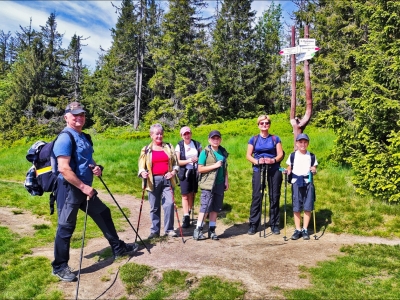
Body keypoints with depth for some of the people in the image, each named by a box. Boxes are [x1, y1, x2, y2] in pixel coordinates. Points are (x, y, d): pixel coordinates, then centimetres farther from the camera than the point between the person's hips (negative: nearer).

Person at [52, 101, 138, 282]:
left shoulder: (85, 137, 13)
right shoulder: (65, 138, -16)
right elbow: (64, 168, -24)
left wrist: (95, 168, 1)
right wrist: (83, 187, -22)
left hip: (85, 188, 9)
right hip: (69, 189, -9)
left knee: (103, 214, 16)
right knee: (66, 227, 0)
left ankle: (118, 248, 31)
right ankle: (59, 267, 17)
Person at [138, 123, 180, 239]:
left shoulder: (169, 147, 9)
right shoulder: (146, 150, 6)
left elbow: (175, 162, 11)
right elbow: (141, 166, 4)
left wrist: (174, 172, -7)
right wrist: (143, 172, -18)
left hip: (167, 179, 0)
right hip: (153, 180, 0)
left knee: (169, 203, -8)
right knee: (154, 207, 7)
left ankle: (169, 229, 6)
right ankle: (155, 230, 18)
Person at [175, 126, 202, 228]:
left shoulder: (197, 144, 4)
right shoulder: (179, 146, -2)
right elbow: (178, 161, -5)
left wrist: (198, 159, -10)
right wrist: (189, 160, -18)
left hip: (195, 172, 2)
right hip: (184, 173, -2)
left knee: (192, 194, 8)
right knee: (185, 195, -5)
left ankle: (189, 213, 24)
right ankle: (186, 218, -4)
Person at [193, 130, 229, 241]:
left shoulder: (223, 152, 12)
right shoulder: (205, 152, -5)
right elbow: (200, 169, -9)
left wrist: (226, 181, 11)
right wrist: (214, 166, -15)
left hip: (220, 184, 5)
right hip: (208, 184, -5)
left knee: (215, 208, 9)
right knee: (205, 207, -7)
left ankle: (212, 230, 19)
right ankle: (198, 230, 2)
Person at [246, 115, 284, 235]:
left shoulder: (275, 138, 10)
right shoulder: (253, 139, 9)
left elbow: (280, 154, 4)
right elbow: (248, 155, 5)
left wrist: (273, 160, -16)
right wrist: (257, 161, -14)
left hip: (274, 170, 1)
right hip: (258, 170, 0)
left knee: (274, 197, 3)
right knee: (256, 196, -4)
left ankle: (274, 224, 14)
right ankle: (253, 224, 4)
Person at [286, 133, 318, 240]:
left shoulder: (312, 156, 9)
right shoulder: (292, 156, 7)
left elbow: (314, 169, 12)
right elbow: (289, 169, 10)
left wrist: (314, 170, -9)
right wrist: (287, 171, -10)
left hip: (308, 182, 1)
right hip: (296, 182, 0)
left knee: (308, 207, 0)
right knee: (296, 208, 0)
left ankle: (305, 229, 11)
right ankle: (298, 229, 10)